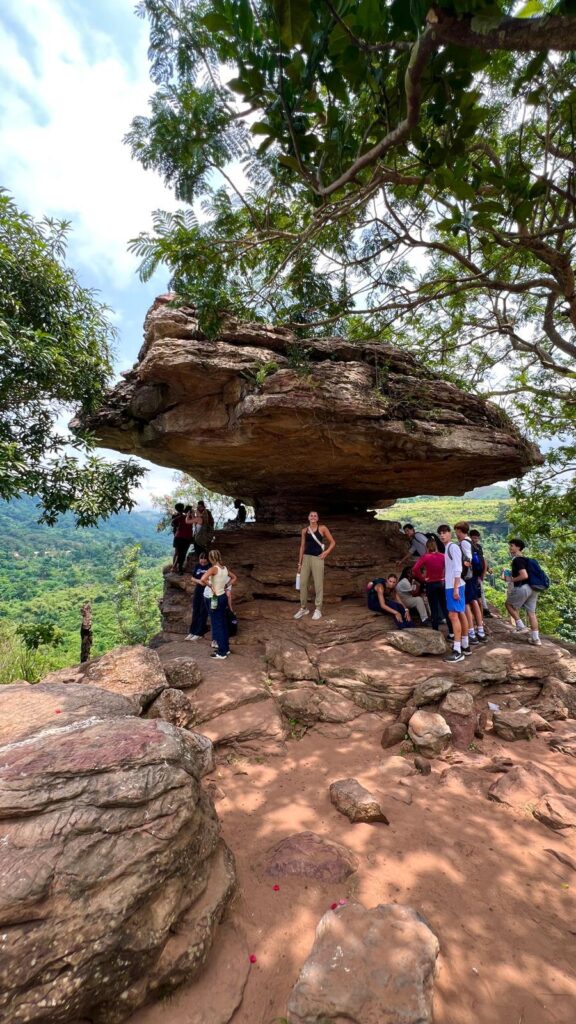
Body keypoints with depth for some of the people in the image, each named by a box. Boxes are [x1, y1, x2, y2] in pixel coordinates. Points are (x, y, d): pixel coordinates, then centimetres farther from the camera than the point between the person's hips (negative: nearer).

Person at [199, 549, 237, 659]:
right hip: (224, 597, 8)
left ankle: (221, 653, 5)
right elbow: (234, 578, 21)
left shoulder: (213, 568, -17)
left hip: (216, 598, -8)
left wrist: (211, 586, -18)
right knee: (224, 624, 16)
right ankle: (226, 648, 25)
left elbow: (202, 580, -33)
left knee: (217, 624, 0)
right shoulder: (224, 568, 5)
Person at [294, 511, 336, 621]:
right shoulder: (304, 530, 9)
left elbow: (333, 542, 4)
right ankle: (303, 608, 16)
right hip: (306, 558, 4)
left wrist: (326, 552, -10)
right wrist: (299, 562, 9)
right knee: (303, 583, 4)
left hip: (317, 558, -4)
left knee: (318, 584, 0)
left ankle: (318, 609, 9)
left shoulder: (322, 528, 0)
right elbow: (302, 546, 12)